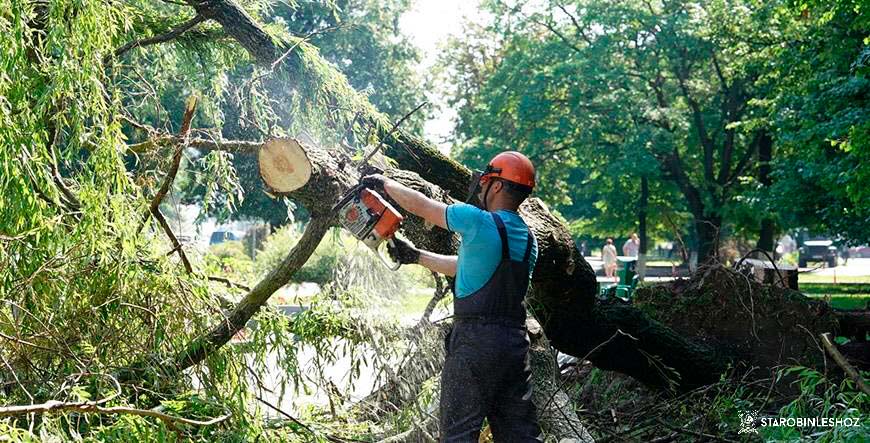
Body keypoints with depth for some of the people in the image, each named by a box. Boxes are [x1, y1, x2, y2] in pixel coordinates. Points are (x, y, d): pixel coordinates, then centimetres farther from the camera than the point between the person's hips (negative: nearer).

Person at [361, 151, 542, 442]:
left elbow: (418, 205, 1)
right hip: (515, 341, 7)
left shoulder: (480, 222, -12)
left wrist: (384, 183, 18)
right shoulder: (529, 240, 11)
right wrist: (415, 256, 26)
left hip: (475, 341, -7)